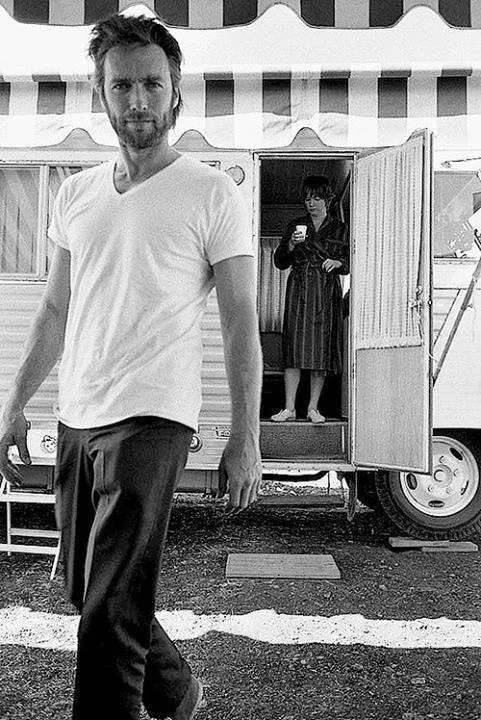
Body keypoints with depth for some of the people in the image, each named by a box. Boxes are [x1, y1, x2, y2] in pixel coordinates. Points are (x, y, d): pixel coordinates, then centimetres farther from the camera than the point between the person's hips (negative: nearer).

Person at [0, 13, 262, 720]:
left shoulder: (213, 194, -3)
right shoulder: (75, 193, 12)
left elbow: (240, 323, -6)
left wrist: (245, 438, -10)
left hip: (151, 420, -6)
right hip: (75, 421, 7)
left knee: (109, 614, -6)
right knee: (93, 595, 19)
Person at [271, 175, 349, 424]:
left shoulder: (340, 229, 11)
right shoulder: (296, 226, 13)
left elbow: (351, 262, 10)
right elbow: (279, 262, 10)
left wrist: (338, 263, -10)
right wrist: (291, 245, -8)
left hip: (327, 293, 0)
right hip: (299, 292, 0)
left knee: (322, 349, -1)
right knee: (294, 348, -7)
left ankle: (313, 408, 8)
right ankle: (289, 408, -3)